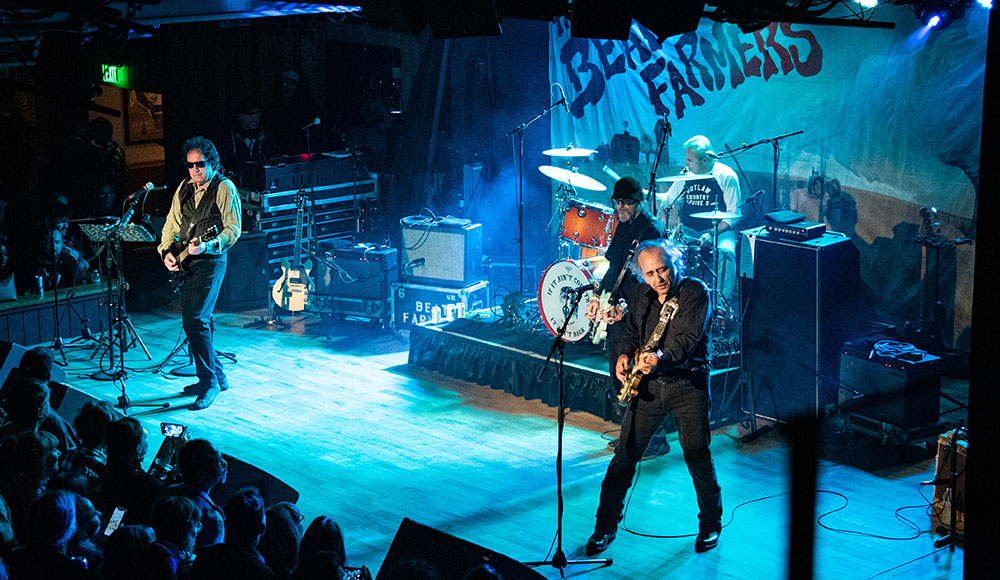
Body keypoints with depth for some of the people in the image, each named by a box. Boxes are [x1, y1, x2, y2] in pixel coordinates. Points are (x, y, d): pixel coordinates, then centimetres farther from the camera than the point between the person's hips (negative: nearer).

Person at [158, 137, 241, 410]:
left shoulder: (224, 188, -7)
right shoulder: (184, 188, 14)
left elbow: (233, 229, -11)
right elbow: (171, 224, 17)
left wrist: (207, 245, -25)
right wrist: (167, 251, 0)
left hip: (210, 261, -8)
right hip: (183, 262, 8)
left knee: (196, 318, -17)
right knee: (191, 319, 10)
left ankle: (209, 382, -11)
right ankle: (216, 376, 23)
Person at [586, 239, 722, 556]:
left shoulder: (695, 291, -9)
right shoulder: (640, 295, 7)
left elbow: (688, 337, -20)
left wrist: (661, 356, -37)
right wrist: (625, 355, -1)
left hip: (688, 385, -4)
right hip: (648, 386, 4)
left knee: (697, 457, -2)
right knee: (625, 455, 1)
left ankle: (711, 525, 21)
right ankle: (605, 527, 12)